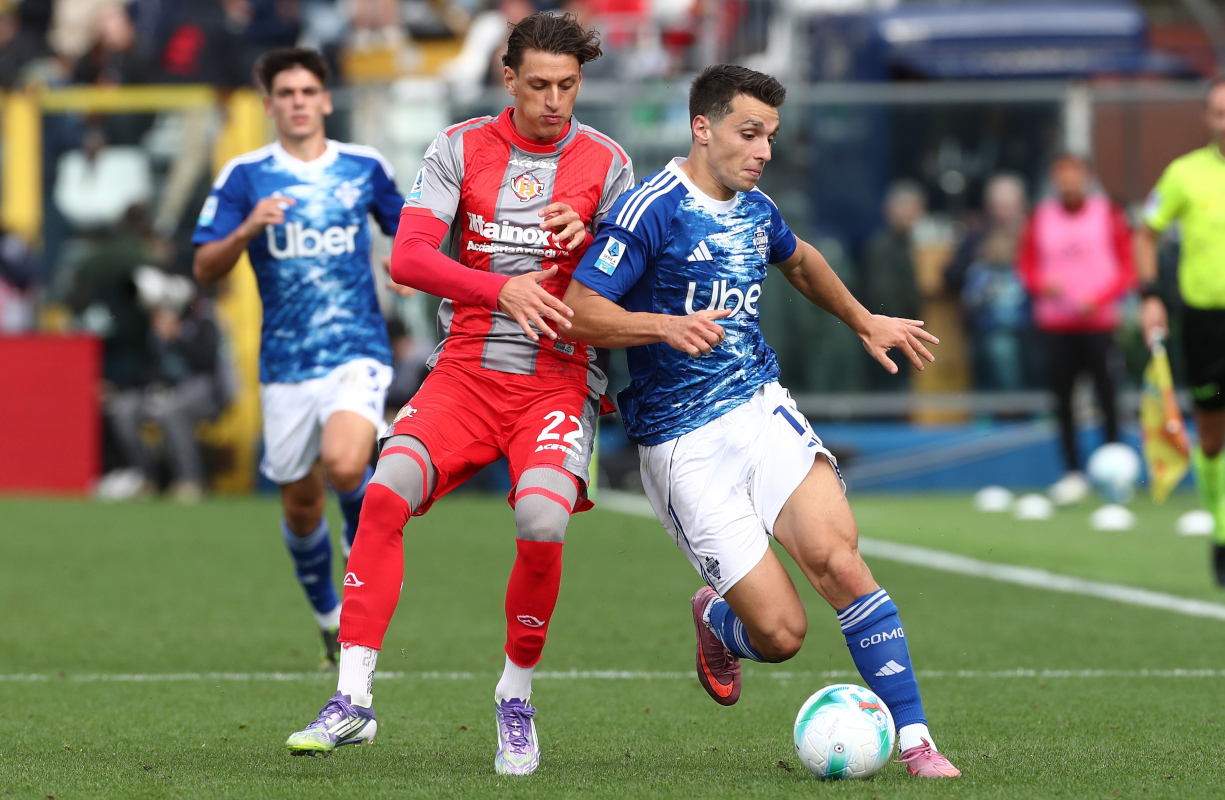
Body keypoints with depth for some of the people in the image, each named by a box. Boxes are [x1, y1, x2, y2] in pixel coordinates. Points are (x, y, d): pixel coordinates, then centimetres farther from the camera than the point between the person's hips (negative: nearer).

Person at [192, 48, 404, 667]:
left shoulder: (365, 167, 4)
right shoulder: (244, 176, 0)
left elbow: (407, 232, 21)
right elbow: (205, 269, -4)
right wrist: (247, 229, -22)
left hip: (357, 351, -1)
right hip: (286, 363, 2)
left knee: (343, 465, -28)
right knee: (301, 505, 9)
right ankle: (330, 619, 34)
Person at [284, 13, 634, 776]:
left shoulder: (605, 162, 3)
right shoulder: (462, 147, 3)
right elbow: (408, 257, -8)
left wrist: (585, 242, -17)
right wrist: (503, 288, -22)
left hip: (559, 380, -1)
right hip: (467, 369, 1)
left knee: (542, 521, -25)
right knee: (386, 493, -22)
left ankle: (517, 697, -1)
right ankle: (353, 700, -17)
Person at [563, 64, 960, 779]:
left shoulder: (757, 210, 11)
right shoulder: (652, 210, -12)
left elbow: (801, 261, 35)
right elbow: (579, 311, -18)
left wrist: (866, 323, 38)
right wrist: (666, 325, -32)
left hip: (762, 407, 5)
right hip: (684, 446, -5)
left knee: (837, 556, -21)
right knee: (782, 632, -9)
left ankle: (915, 738, -15)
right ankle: (716, 620, 28)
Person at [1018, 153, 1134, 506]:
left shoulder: (1109, 215, 2)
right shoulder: (1040, 218, 8)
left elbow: (1128, 268, 2)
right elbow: (1026, 265, 12)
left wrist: (1099, 299, -12)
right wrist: (1042, 285, -10)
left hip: (1099, 322, -2)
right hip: (1055, 323, 2)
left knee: (1107, 397, -7)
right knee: (1062, 399, 1)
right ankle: (1073, 474, 10)